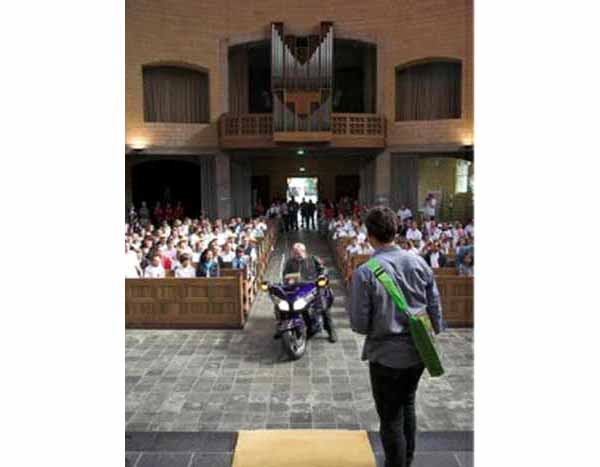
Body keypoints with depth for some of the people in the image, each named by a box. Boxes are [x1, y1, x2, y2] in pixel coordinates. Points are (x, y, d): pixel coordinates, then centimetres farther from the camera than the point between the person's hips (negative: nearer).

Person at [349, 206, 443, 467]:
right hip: (418, 352, 6)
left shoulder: (365, 273, -20)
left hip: (386, 355, -5)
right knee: (407, 406, 28)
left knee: (391, 417, 14)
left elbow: (359, 324, -15)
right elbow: (435, 308, 0)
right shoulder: (419, 263, -7)